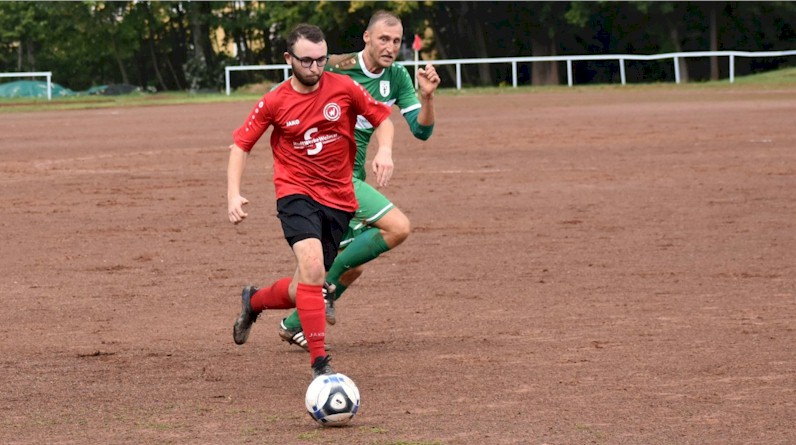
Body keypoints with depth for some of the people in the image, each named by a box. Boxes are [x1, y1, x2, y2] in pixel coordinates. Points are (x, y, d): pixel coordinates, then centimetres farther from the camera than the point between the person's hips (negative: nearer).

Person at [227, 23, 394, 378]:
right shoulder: (274, 102, -6)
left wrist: (384, 151, -10)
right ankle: (320, 363, -23)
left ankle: (254, 301, 41)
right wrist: (233, 195, -8)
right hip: (296, 193, -3)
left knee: (303, 291, 6)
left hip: (339, 199, 3)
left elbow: (382, 118, 10)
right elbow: (241, 143, 3)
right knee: (312, 268, -27)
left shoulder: (344, 88, -4)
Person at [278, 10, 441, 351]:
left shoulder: (397, 77, 5)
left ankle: (294, 324, 25)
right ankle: (327, 283, -12)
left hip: (352, 177, 8)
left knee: (351, 268, 12)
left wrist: (426, 96, -16)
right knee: (398, 227, -22)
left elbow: (422, 130, 1)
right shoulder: (336, 70, -13)